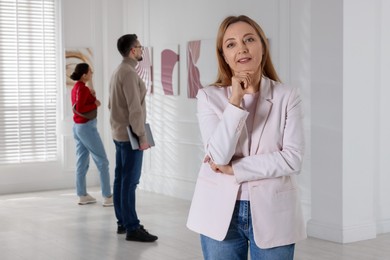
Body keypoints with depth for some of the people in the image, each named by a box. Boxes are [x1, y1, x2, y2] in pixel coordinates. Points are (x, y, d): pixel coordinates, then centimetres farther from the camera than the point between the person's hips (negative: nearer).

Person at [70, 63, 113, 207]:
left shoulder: (76, 87, 10)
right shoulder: (82, 88, -18)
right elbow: (79, 109, -27)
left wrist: (91, 96, 4)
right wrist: (95, 104, -17)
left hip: (78, 127, 9)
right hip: (87, 127, -9)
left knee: (82, 162, 10)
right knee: (102, 161, -3)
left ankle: (82, 196, 12)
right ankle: (107, 197, -1)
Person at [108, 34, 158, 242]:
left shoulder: (117, 72, 15)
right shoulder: (129, 72, -16)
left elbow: (112, 104, 20)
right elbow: (134, 108, -21)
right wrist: (142, 136, -18)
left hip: (119, 133, 10)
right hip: (130, 135, -10)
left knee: (121, 179, 10)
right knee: (130, 181, -9)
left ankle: (122, 222, 16)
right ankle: (132, 228, -8)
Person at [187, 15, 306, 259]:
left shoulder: (287, 96, -2)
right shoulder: (209, 96, -2)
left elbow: (293, 158, -10)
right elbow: (219, 156, -13)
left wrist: (233, 169, -12)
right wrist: (236, 100, -18)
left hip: (273, 215, 0)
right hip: (221, 214, 0)